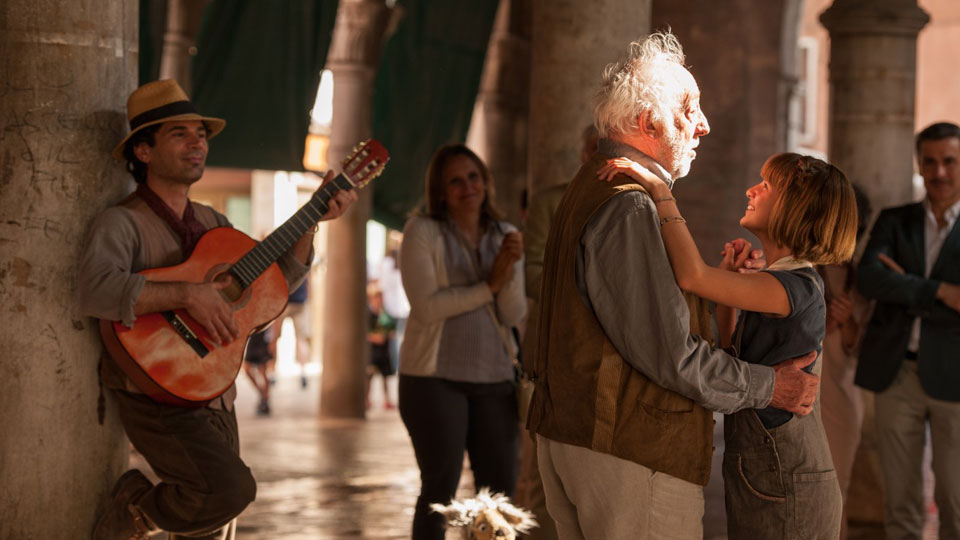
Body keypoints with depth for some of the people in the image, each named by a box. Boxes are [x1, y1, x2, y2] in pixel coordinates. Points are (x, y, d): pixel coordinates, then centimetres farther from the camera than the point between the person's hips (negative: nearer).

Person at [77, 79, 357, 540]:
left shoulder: (212, 222, 13)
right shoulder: (122, 223, -13)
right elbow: (95, 291, -32)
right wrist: (188, 295, -36)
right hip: (159, 402, -8)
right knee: (232, 489, -27)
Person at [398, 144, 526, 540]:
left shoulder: (505, 237, 9)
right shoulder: (423, 231, -4)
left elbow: (513, 316, 1)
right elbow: (426, 306, -15)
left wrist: (511, 268, -16)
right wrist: (488, 285, -12)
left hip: (494, 377, 5)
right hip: (435, 376, -5)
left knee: (500, 488, 5)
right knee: (440, 487, -3)